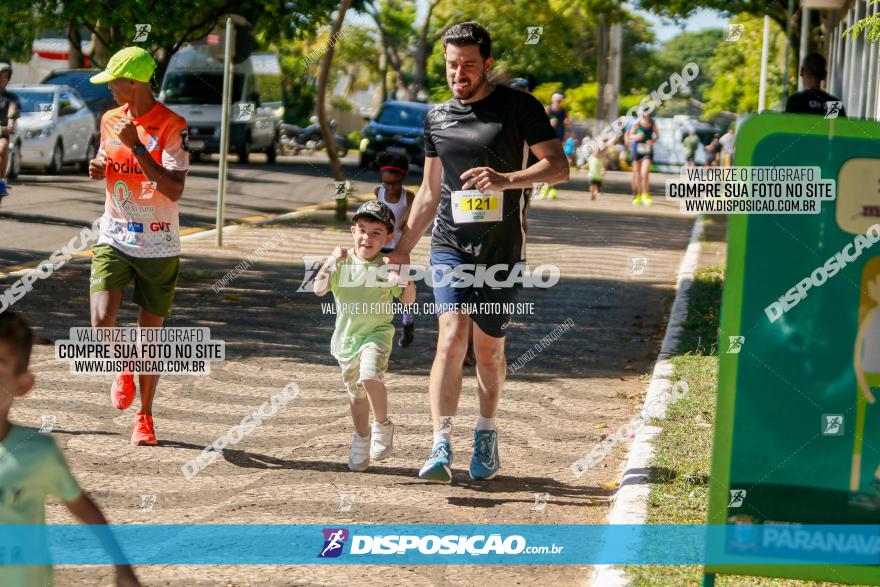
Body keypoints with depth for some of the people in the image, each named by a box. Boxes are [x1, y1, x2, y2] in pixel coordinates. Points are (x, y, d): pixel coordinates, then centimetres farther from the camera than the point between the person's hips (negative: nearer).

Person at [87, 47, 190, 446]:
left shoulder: (172, 127, -12)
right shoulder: (110, 120, 6)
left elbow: (175, 189, -20)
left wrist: (137, 146, -25)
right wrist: (99, 169, 0)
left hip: (159, 248, -3)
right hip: (114, 240, 3)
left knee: (151, 332, 4)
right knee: (102, 321, -16)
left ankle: (144, 417, 21)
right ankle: (123, 369, 18)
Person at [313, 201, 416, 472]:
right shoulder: (342, 263, -5)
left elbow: (407, 300, -1)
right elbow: (319, 289, -15)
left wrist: (408, 282, -22)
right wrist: (332, 262, -25)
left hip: (376, 333, -3)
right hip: (346, 337, 3)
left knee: (370, 377, -28)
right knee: (356, 392, 16)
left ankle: (383, 424, -4)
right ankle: (362, 438, 37)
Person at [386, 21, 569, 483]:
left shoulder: (519, 108, -1)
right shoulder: (437, 117, 12)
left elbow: (558, 167, -7)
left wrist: (506, 179, -22)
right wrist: (402, 248, 18)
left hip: (502, 250, -2)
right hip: (450, 244, 2)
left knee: (489, 348, 5)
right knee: (452, 336, -16)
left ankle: (486, 435, 28)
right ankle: (440, 449, -23)